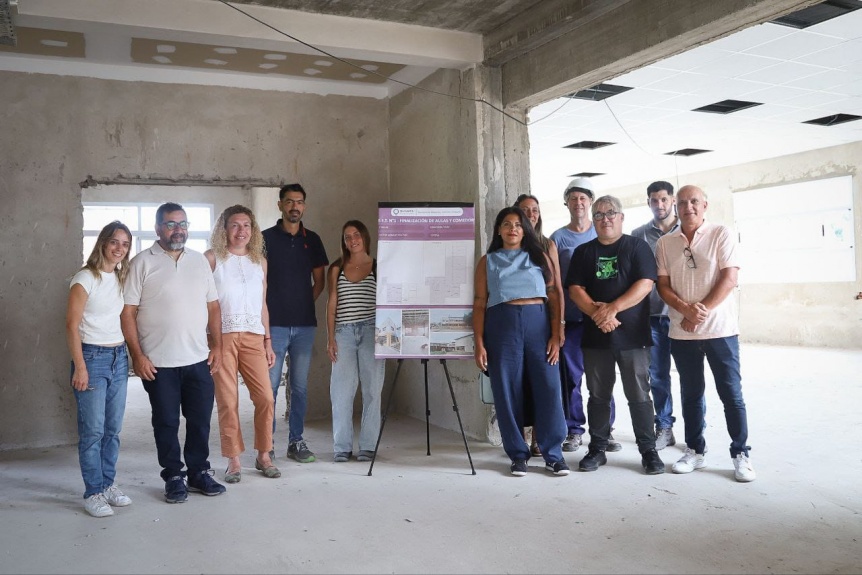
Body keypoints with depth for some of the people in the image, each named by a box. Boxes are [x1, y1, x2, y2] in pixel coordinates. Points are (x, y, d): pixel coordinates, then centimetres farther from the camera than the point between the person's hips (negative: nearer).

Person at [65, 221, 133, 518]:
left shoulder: (121, 278, 11)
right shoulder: (85, 278, -8)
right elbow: (72, 325, -11)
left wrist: (132, 354, 6)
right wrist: (80, 367, -15)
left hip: (119, 358, 6)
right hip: (92, 357, -6)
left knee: (113, 428, 10)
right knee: (93, 430, -2)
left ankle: (108, 484, 21)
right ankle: (93, 493, 7)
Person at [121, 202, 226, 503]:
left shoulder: (199, 261, 9)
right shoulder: (142, 263, -4)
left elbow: (213, 306, 13)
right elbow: (127, 312, -7)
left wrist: (217, 346, 6)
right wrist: (137, 355, -12)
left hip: (198, 359, 4)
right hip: (158, 363, -3)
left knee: (200, 420, 11)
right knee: (166, 423, 8)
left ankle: (199, 473, 26)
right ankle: (174, 477, 22)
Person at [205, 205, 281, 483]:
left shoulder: (259, 260, 14)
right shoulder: (212, 258, 3)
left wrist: (268, 342, 12)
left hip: (253, 336, 3)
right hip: (221, 335, -3)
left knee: (265, 397, -3)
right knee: (228, 400, -1)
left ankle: (263, 455, 14)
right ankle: (233, 460, 12)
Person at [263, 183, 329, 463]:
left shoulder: (312, 240, 11)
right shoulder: (267, 237, 1)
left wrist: (305, 304, 5)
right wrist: (266, 313, -3)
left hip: (304, 324, 3)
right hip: (274, 323, -3)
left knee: (300, 386, 8)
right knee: (270, 385, -1)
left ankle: (296, 441, 18)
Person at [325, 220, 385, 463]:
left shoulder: (379, 267, 7)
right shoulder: (336, 269, 11)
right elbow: (332, 304, 9)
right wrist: (330, 338, 1)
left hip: (372, 333, -1)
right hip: (344, 333, 1)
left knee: (372, 389, 1)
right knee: (342, 390, -1)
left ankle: (368, 446, 10)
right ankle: (342, 447, 9)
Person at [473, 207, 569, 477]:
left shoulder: (540, 257, 14)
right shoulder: (488, 261, 13)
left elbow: (554, 297, 7)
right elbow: (479, 303, 7)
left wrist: (556, 335, -4)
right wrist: (479, 343, -3)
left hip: (538, 321, 0)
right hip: (502, 324, 0)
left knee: (548, 387, -4)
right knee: (507, 391, 1)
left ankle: (553, 454, 8)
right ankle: (518, 454, 12)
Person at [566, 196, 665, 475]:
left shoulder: (637, 247, 5)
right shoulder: (583, 251, 13)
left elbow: (645, 283, -7)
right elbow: (575, 288, 3)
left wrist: (613, 308, -17)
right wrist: (596, 312, -13)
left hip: (632, 335, -2)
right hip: (595, 335, 3)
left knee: (639, 395, 1)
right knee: (598, 395, 9)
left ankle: (649, 450, 11)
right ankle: (597, 449, 18)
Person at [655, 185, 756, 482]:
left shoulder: (722, 234, -1)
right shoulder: (665, 243, 7)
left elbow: (729, 278, -9)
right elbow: (663, 285, 3)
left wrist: (703, 311, -16)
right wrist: (686, 310, -14)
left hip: (720, 329, -3)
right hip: (681, 333, 3)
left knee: (731, 394, 2)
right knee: (691, 394, 11)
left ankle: (741, 454, 12)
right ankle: (695, 450, 22)